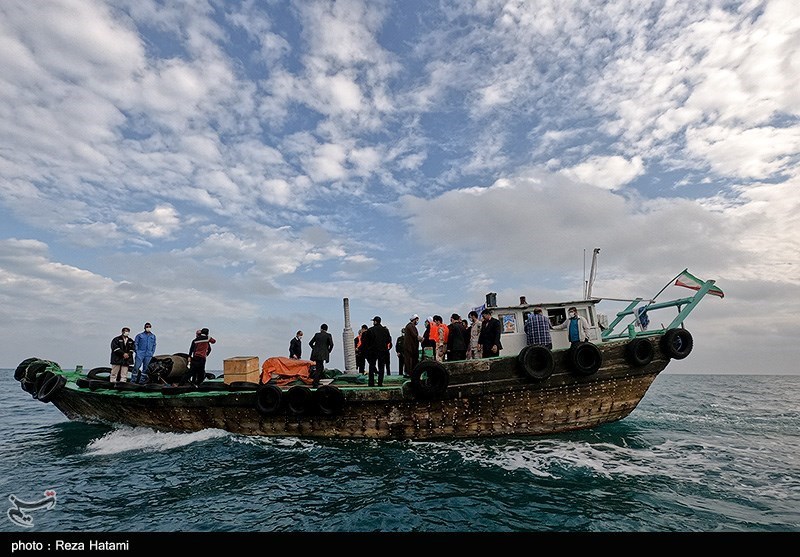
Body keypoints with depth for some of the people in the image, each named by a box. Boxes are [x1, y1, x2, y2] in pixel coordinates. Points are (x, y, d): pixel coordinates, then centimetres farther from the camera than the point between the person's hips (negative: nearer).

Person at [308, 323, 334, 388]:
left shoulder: (317, 334, 9)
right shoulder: (328, 335, -1)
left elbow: (310, 343, 10)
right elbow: (331, 344, -9)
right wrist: (329, 351, 6)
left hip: (315, 354, 4)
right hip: (323, 354, -4)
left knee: (320, 368, 18)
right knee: (319, 369, -1)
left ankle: (316, 381, 21)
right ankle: (314, 383, -7)